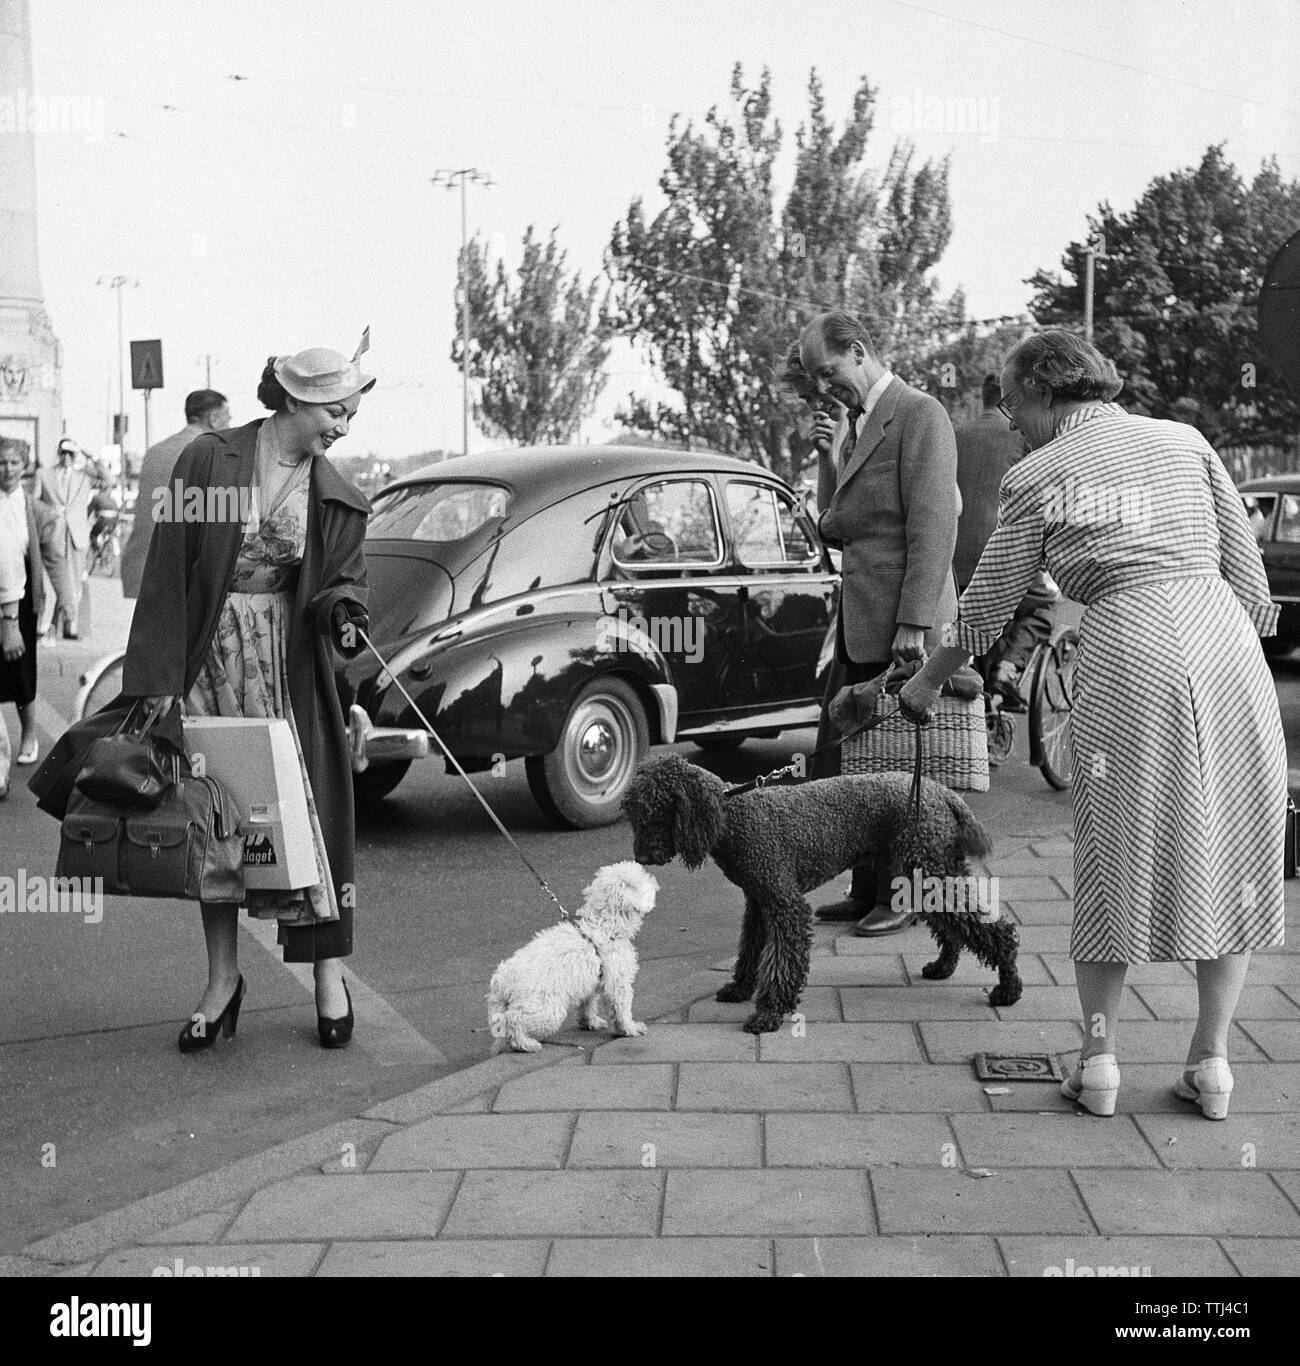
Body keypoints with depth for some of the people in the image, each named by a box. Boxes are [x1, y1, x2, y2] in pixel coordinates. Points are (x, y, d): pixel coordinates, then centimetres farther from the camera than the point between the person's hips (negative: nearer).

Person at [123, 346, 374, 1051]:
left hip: (287, 663, 1)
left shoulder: (336, 498, 3)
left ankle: (329, 976, 13)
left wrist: (340, 612, -19)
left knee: (308, 808, 0)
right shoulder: (209, 459, -6)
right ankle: (222, 978, 19)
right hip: (206, 658, -1)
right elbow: (167, 570, -8)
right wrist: (157, 680, -13)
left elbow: (341, 581, 7)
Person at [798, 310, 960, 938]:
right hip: (859, 622, 9)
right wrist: (832, 455, 4)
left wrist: (913, 623, -21)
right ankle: (867, 891, 19)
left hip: (901, 625, -9)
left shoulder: (920, 415, -9)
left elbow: (934, 526, -16)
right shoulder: (856, 421, 18)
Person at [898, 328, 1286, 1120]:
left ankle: (1100, 1060, 15)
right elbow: (1248, 572, 11)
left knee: (1116, 854, 11)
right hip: (1224, 640, 3)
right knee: (1230, 853, 13)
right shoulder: (1185, 440, 15)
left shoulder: (1039, 477, 8)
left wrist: (927, 683, 29)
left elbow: (986, 610, 14)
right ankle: (1213, 1061, 16)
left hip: (1128, 651, -3)